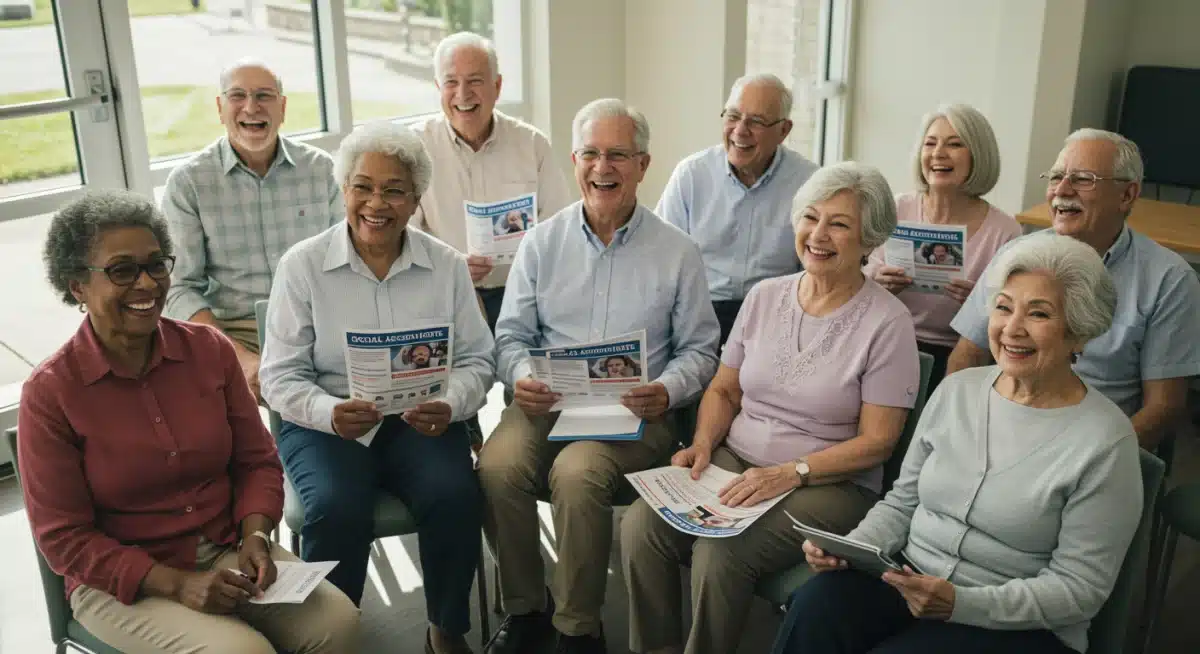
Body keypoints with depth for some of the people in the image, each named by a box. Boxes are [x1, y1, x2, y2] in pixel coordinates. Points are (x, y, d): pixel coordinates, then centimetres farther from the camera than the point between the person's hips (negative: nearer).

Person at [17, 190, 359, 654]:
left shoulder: (210, 349, 0)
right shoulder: (49, 393, -10)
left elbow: (257, 462, 6)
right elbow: (64, 538, -8)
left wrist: (255, 538, -13)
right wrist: (175, 584, -19)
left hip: (228, 552, 4)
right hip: (120, 581, -3)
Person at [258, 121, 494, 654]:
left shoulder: (446, 264, 2)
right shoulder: (301, 265, -4)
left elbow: (476, 358, 3)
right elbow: (281, 375, -4)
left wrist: (449, 406, -19)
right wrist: (330, 412, -24)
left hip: (421, 421, 2)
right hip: (324, 423, -1)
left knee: (454, 497, -26)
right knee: (337, 511, -30)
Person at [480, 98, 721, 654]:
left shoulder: (677, 252, 4)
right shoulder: (541, 242, 9)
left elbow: (698, 349, 8)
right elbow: (512, 334, 11)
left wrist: (666, 391, -13)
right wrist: (521, 377, -11)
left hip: (635, 410, -2)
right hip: (547, 401, 3)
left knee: (577, 474, -33)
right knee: (497, 466, -28)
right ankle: (525, 609, -2)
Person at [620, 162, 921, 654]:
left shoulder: (887, 321, -9)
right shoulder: (765, 296, 7)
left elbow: (876, 442, -10)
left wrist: (790, 473, -19)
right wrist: (703, 444, -4)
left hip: (830, 483, -4)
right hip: (735, 462, 5)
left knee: (719, 553, -29)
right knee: (640, 525, -20)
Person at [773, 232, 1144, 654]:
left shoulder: (1106, 441, -10)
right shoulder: (956, 390, 6)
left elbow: (1079, 587, -10)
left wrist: (961, 603, -21)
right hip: (909, 579, 4)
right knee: (816, 605, -27)